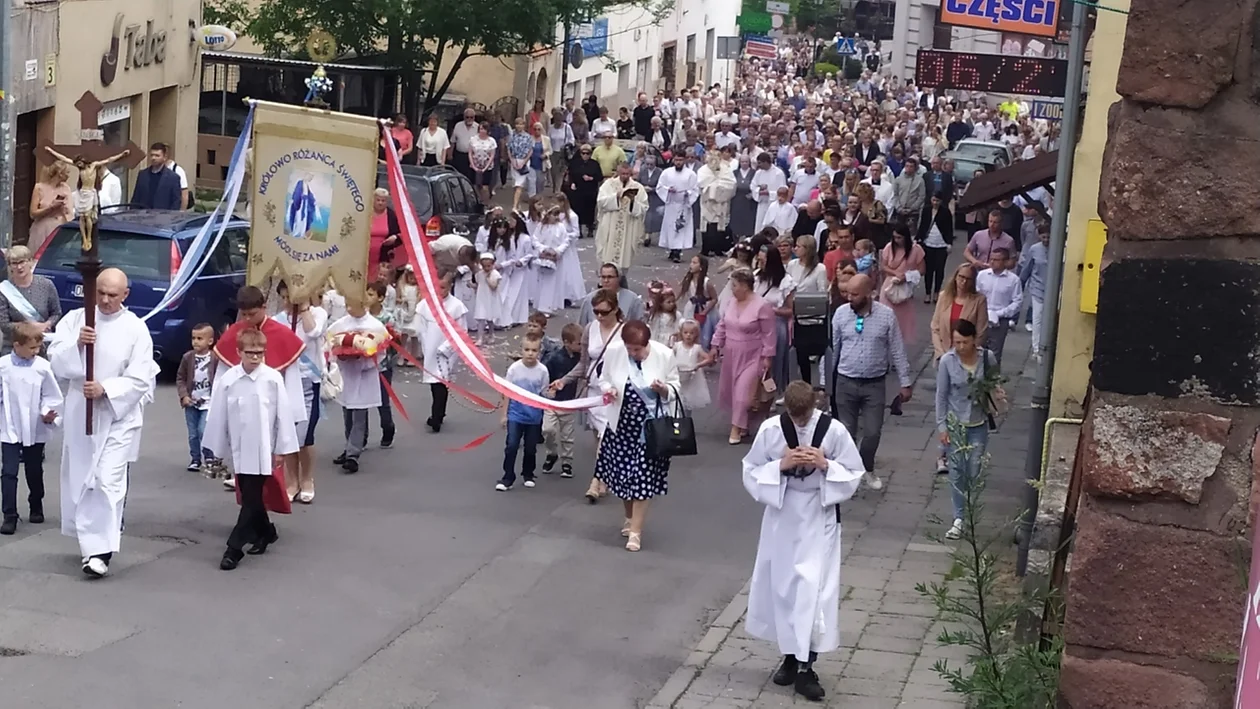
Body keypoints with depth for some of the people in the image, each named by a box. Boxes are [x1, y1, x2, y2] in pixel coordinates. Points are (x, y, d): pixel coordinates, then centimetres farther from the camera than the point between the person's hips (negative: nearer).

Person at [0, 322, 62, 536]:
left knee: (34, 471, 17)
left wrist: (48, 413, -16)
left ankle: (36, 508, 35)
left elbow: (51, 395, -3)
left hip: (35, 430, 1)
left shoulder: (42, 366, -8)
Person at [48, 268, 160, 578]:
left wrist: (105, 389, -23)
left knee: (108, 481, -13)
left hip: (118, 415, -4)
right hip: (80, 413, 4)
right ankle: (92, 542, 30)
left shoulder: (136, 329, -5)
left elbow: (140, 379, -10)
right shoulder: (76, 319, 2)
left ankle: (101, 550, -13)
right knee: (79, 480, 13)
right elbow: (56, 361, -5)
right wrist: (77, 344, -23)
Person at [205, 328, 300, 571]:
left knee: (251, 498, -4)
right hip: (239, 450, 3)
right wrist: (217, 450, 7)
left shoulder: (273, 378, -10)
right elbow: (218, 416, 2)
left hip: (263, 449, -3)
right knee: (249, 495, 15)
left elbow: (283, 414, -5)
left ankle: (234, 548, -4)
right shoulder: (228, 380, -5)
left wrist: (281, 449, -3)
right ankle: (265, 532, 36)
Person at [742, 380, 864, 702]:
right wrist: (780, 465, -18)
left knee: (815, 590, -7)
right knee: (781, 586, 11)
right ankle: (790, 656, 28)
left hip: (819, 519, -2)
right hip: (781, 516, 2)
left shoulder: (834, 431, -11)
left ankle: (805, 667, -2)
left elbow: (854, 474, -3)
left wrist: (826, 465, -21)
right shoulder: (770, 429, -8)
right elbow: (751, 472, -1)